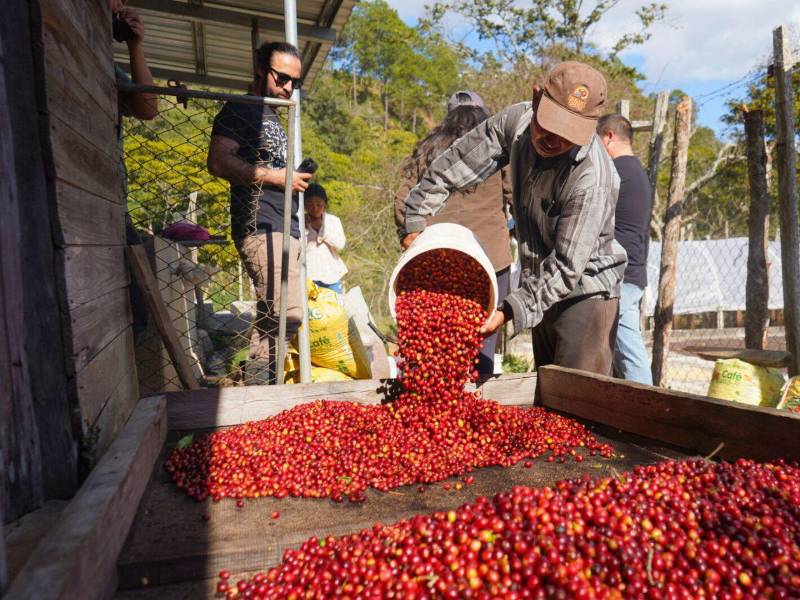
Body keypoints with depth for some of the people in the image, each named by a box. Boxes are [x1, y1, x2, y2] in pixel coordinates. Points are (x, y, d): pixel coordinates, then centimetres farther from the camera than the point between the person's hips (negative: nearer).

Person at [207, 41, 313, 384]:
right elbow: (218, 162, -14)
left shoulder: (272, 119, 29)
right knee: (287, 316, -18)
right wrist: (276, 177, -13)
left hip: (285, 229, 10)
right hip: (261, 227, -9)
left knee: (274, 317, 7)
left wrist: (297, 179, 17)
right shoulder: (241, 111, 1)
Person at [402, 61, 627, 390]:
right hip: (542, 289, 7)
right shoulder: (517, 120, -9)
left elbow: (567, 267, -24)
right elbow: (455, 163, -2)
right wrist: (416, 221, -4)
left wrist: (511, 310, -29)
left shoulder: (591, 180, -28)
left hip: (585, 293, -6)